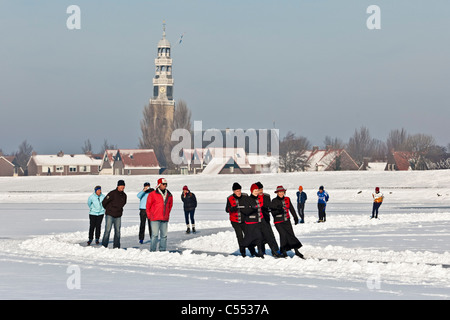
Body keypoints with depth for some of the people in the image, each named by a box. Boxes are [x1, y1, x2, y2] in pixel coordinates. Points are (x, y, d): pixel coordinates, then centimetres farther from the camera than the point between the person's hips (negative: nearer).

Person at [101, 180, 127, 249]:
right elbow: (104, 202, -7)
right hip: (110, 215, -5)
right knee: (107, 230, -8)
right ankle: (104, 246, -5)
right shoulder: (112, 193, -12)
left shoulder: (124, 195, 6)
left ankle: (116, 246, 11)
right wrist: (108, 209, 9)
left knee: (117, 231, 5)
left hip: (118, 216, 5)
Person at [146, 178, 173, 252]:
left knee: (164, 235, 7)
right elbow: (148, 206, 1)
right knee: (155, 235, -9)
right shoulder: (153, 194, -5)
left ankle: (163, 250, 13)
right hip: (155, 219, -5)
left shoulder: (169, 195, 9)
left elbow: (170, 205, 23)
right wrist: (149, 216, 2)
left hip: (165, 219, 5)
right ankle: (152, 250, -5)